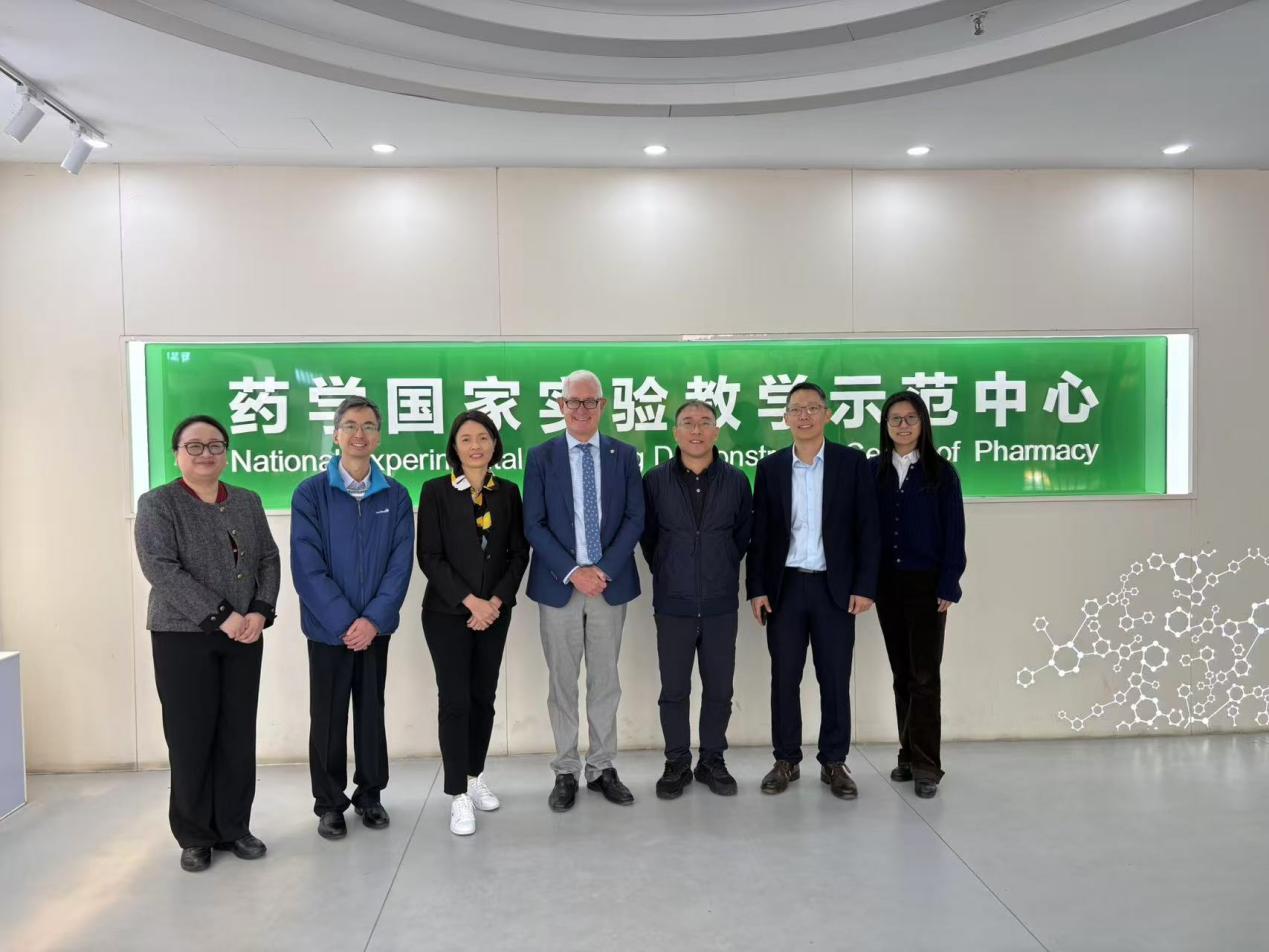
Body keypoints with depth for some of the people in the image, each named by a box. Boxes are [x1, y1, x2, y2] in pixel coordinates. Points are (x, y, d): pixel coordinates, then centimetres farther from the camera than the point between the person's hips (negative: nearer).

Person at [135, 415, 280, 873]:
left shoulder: (248, 502, 11)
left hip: (244, 637, 4)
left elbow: (269, 560, 8)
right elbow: (161, 570, -14)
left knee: (239, 736, 7)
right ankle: (195, 837, 18)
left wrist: (260, 612, -9)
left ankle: (234, 828, 20)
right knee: (190, 738, 3)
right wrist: (221, 617, -19)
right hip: (182, 637, -3)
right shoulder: (157, 504, -3)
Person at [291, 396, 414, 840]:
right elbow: (307, 568, -11)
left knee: (372, 712, 13)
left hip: (375, 626, 2)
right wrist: (344, 623, -15)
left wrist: (373, 619, -14)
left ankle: (370, 794, 29)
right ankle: (329, 803, 24)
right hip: (328, 628, -2)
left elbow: (401, 563, -3)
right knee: (328, 717, 9)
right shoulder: (310, 494, -6)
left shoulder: (395, 496, 0)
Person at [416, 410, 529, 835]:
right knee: (455, 700, -3)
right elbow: (429, 556, -8)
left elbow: (519, 552, 4)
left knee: (484, 697, 10)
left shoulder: (507, 492, 5)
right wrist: (470, 601, -15)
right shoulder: (436, 491, -4)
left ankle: (475, 776, 26)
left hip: (495, 612, 3)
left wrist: (496, 600, -9)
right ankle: (458, 796, 6)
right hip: (447, 612, -3)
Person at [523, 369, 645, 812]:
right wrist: (573, 572, -13)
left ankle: (602, 768, 23)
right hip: (558, 585, -1)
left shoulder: (624, 455, 5)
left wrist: (604, 570, -11)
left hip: (611, 583, 1)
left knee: (605, 680, 10)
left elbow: (634, 519, 0)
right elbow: (534, 525, -4)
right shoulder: (541, 456, 1)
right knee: (562, 683, 7)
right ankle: (566, 772, 19)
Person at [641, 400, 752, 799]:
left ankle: (712, 761, 25)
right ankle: (676, 764, 22)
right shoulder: (655, 480, -2)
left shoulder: (736, 481, 0)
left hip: (721, 604, 1)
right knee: (674, 691, 7)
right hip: (673, 604, -1)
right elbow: (647, 534, 8)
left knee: (719, 690, 9)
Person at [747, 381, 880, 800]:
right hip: (785, 586, 1)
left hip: (835, 587, -1)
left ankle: (834, 762, 20)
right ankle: (786, 760, 20)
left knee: (835, 679, 6)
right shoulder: (770, 467, 5)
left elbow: (867, 528, -1)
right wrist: (756, 588, -2)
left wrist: (864, 586, -7)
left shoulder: (852, 462, 0)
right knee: (784, 678, 7)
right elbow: (759, 533, 5)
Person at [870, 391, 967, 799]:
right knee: (901, 673, 11)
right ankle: (908, 755, 20)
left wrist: (948, 587, -10)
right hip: (887, 583, 3)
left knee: (924, 675, -2)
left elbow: (953, 533, -4)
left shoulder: (941, 472, -2)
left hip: (926, 583, -3)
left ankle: (925, 764, 5)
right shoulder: (873, 471, 5)